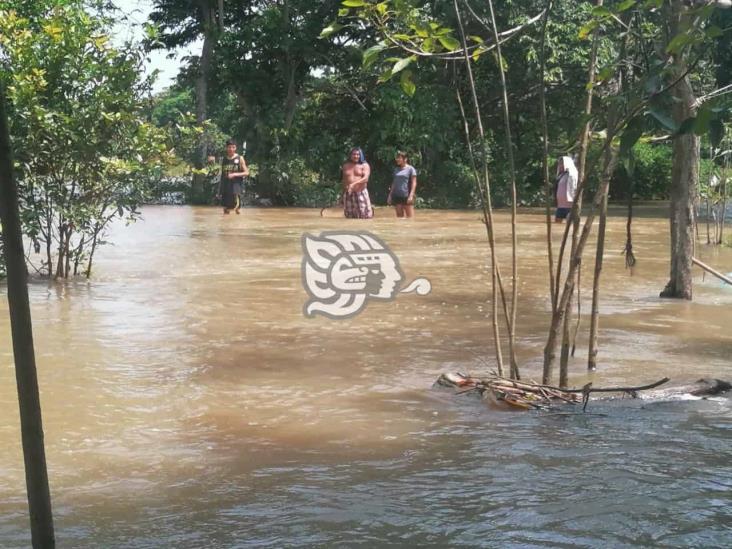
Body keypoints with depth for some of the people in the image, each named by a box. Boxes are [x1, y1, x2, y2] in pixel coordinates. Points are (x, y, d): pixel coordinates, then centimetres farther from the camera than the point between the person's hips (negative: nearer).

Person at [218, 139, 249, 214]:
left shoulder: (240, 158, -2)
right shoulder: (224, 159, 10)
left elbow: (246, 173, -4)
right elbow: (222, 174, 16)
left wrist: (235, 174, -18)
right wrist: (220, 188, 13)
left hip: (236, 185, -4)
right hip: (225, 185, 4)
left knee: (236, 207, -13)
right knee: (226, 208, 8)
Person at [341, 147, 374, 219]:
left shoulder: (364, 165, 2)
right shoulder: (345, 166, 12)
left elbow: (365, 178, -14)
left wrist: (354, 184, -27)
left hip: (361, 193, -3)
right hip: (348, 194, 3)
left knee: (364, 216, -8)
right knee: (351, 217, 3)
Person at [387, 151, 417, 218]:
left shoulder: (410, 169, -2)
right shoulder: (396, 169, 14)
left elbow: (414, 183, -6)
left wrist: (411, 195, -15)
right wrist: (390, 195, 13)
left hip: (406, 197, -6)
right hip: (397, 196, 6)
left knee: (410, 217, -6)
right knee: (399, 217, 6)